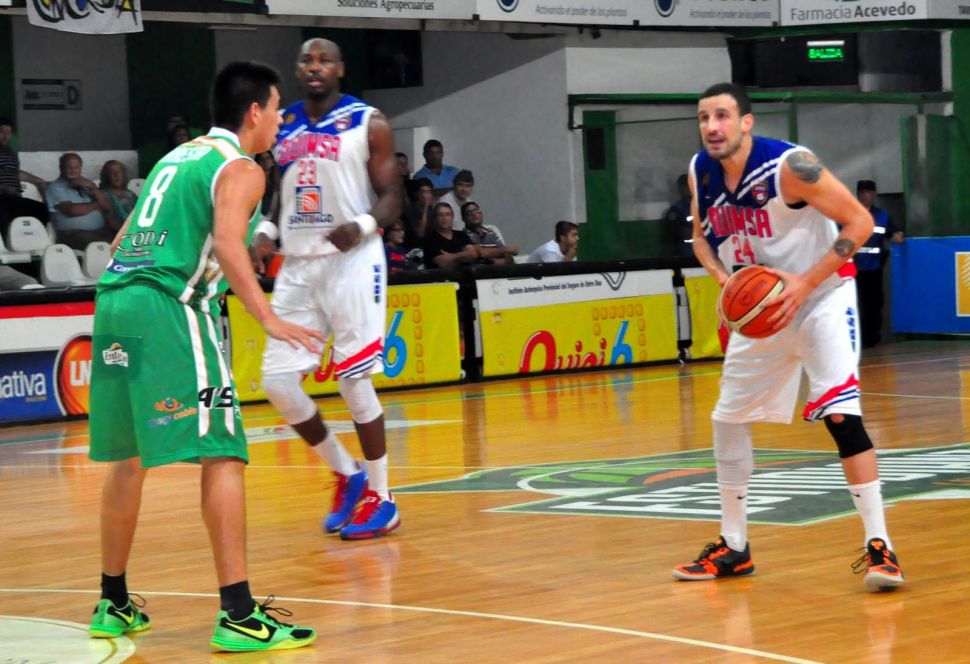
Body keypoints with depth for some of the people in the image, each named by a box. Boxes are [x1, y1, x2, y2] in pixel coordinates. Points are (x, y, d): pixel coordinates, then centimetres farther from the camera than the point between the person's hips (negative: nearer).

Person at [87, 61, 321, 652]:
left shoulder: (178, 156, 24)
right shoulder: (239, 168, 0)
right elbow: (227, 243, -18)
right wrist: (268, 319, -22)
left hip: (114, 299, 9)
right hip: (171, 309, -8)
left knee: (129, 459, 18)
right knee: (222, 455, -8)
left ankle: (114, 604, 27)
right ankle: (239, 615, -14)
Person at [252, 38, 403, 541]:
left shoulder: (368, 123, -3)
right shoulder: (281, 126, 11)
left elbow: (391, 196, -4)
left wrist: (363, 226, -24)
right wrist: (267, 229, 0)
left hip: (350, 261, -5)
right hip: (297, 265, 5)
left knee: (353, 381, -7)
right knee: (277, 381, -2)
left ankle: (381, 498, 7)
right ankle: (346, 474, 17)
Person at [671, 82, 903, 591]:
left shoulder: (789, 166, -24)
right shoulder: (701, 172, -5)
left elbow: (859, 222, -21)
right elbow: (702, 236, 12)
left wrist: (805, 284, -26)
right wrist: (724, 278, -10)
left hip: (821, 296, -7)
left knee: (841, 415, -20)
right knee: (727, 419, 9)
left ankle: (879, 546, -15)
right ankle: (733, 547, 23)